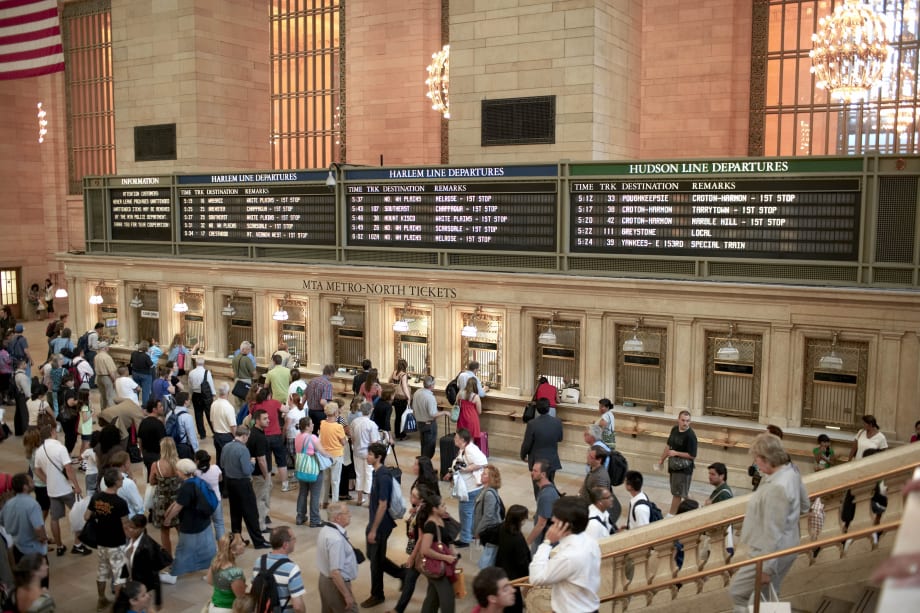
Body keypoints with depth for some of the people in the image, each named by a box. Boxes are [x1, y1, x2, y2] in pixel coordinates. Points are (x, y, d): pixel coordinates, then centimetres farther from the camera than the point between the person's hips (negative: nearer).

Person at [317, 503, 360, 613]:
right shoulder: (336, 539, -29)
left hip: (325, 580, 9)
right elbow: (335, 572, -30)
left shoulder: (326, 529, 2)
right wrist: (347, 595, -24)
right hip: (336, 584, -9)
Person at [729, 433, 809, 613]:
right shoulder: (790, 470, -2)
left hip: (773, 551, -10)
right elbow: (804, 505, 16)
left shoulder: (776, 488, -31)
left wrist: (767, 567, -21)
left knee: (738, 591, 1)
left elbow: (773, 532, -27)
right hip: (786, 547, 10)